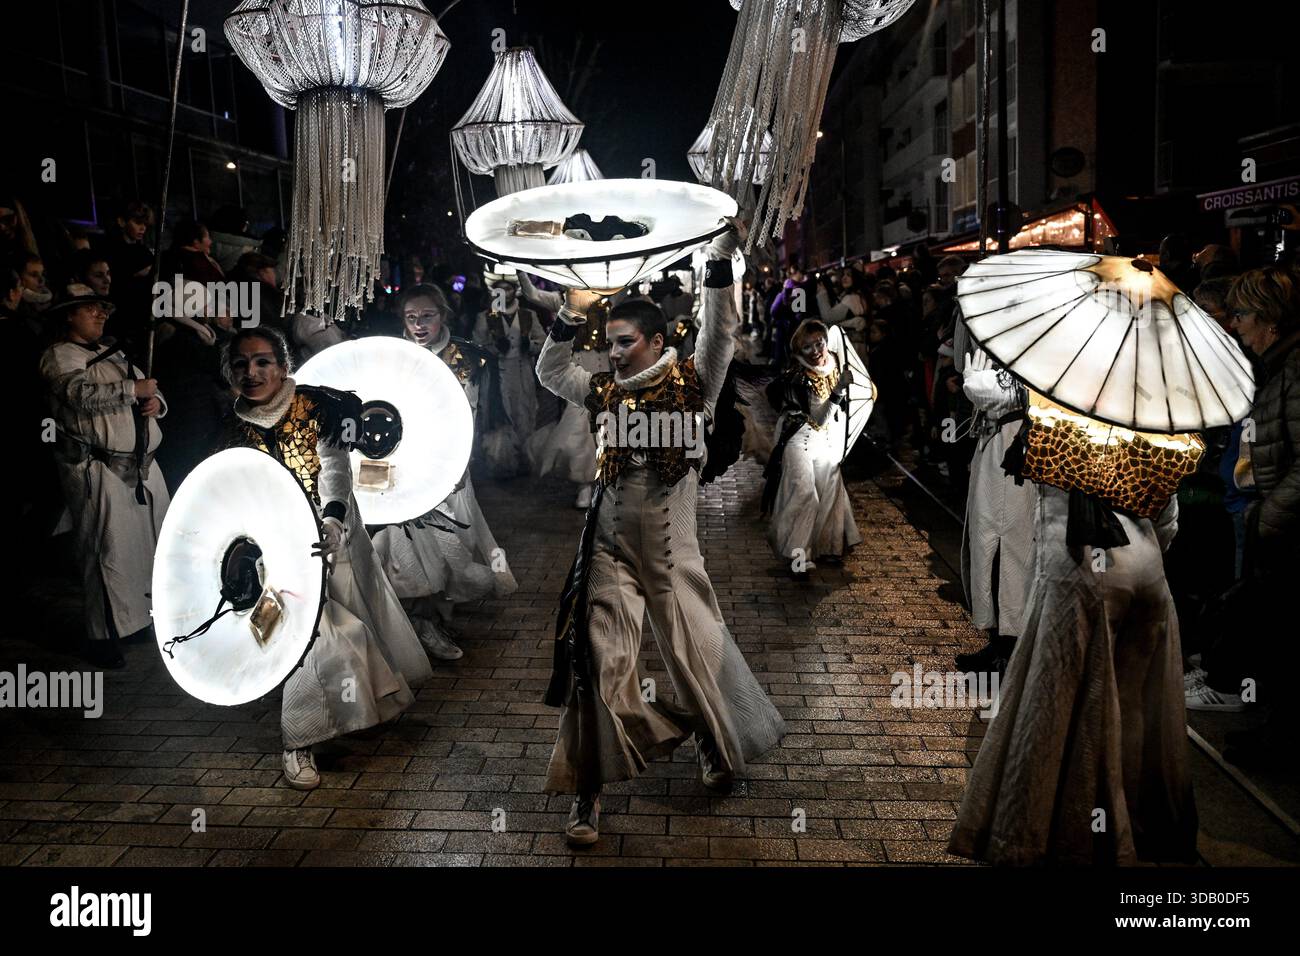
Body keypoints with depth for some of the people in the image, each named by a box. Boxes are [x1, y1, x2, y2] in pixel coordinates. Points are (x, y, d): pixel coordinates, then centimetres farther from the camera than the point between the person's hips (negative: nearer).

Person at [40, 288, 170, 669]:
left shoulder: (112, 353, 22)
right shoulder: (59, 356, -2)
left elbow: (148, 394, 23)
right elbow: (81, 395, -21)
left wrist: (156, 401, -1)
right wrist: (133, 389, -15)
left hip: (142, 465, 8)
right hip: (98, 469, -8)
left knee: (154, 544, 12)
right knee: (108, 550, -8)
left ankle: (140, 616, 27)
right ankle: (104, 635, 2)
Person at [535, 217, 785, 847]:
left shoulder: (693, 384, -1)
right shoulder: (605, 392, 7)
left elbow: (720, 331, -12)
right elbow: (550, 372, 15)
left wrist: (720, 257, -19)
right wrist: (571, 317, 3)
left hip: (671, 548, -2)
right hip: (610, 548, 2)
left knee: (699, 652, 10)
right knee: (600, 663, 0)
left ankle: (719, 747, 39)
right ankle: (588, 793, 9)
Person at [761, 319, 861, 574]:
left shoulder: (836, 366, 1)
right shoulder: (795, 378, -19)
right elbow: (819, 417, -21)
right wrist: (839, 389, -27)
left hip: (829, 444, 6)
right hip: (800, 442, -6)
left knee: (829, 493, 12)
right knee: (804, 495, -15)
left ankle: (827, 546, 27)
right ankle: (799, 555, -12)